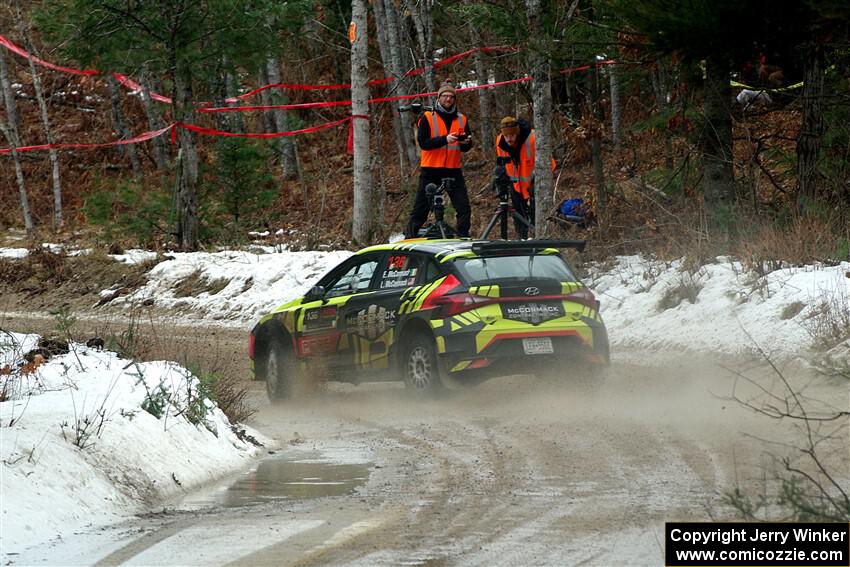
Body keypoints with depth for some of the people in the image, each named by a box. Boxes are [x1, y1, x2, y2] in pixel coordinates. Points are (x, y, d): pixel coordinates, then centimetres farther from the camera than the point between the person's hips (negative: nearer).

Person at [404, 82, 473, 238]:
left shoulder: (461, 120, 11)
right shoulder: (427, 118, -1)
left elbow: (465, 148, 14)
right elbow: (423, 142, -12)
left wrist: (466, 142, -9)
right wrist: (445, 139, -22)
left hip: (453, 170, 3)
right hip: (431, 170, -3)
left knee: (464, 208, -5)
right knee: (421, 208, 0)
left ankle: (464, 238, 2)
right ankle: (410, 237, 6)